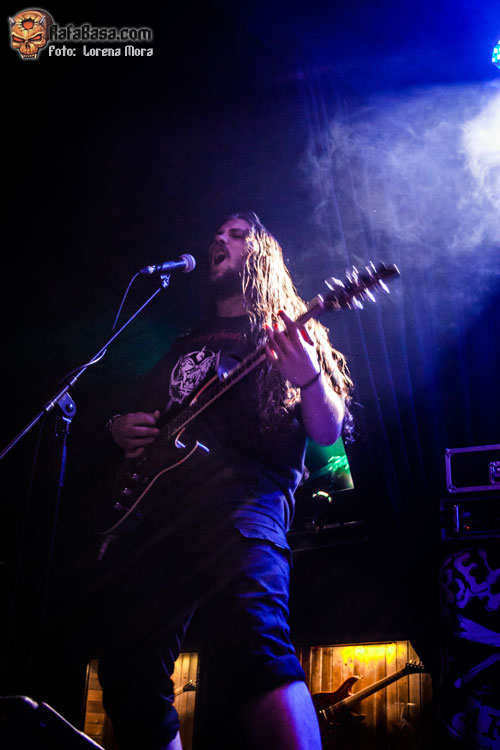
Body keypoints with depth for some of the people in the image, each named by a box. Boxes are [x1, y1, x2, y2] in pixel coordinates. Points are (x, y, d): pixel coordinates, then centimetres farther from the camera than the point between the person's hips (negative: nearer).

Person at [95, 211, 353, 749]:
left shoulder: (290, 335, 15)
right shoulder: (186, 345, 30)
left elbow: (328, 432, 3)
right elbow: (135, 412, 37)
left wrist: (309, 376, -18)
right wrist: (121, 427, 12)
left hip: (241, 497, -6)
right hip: (150, 509, 6)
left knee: (253, 644, -31)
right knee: (131, 674, -5)